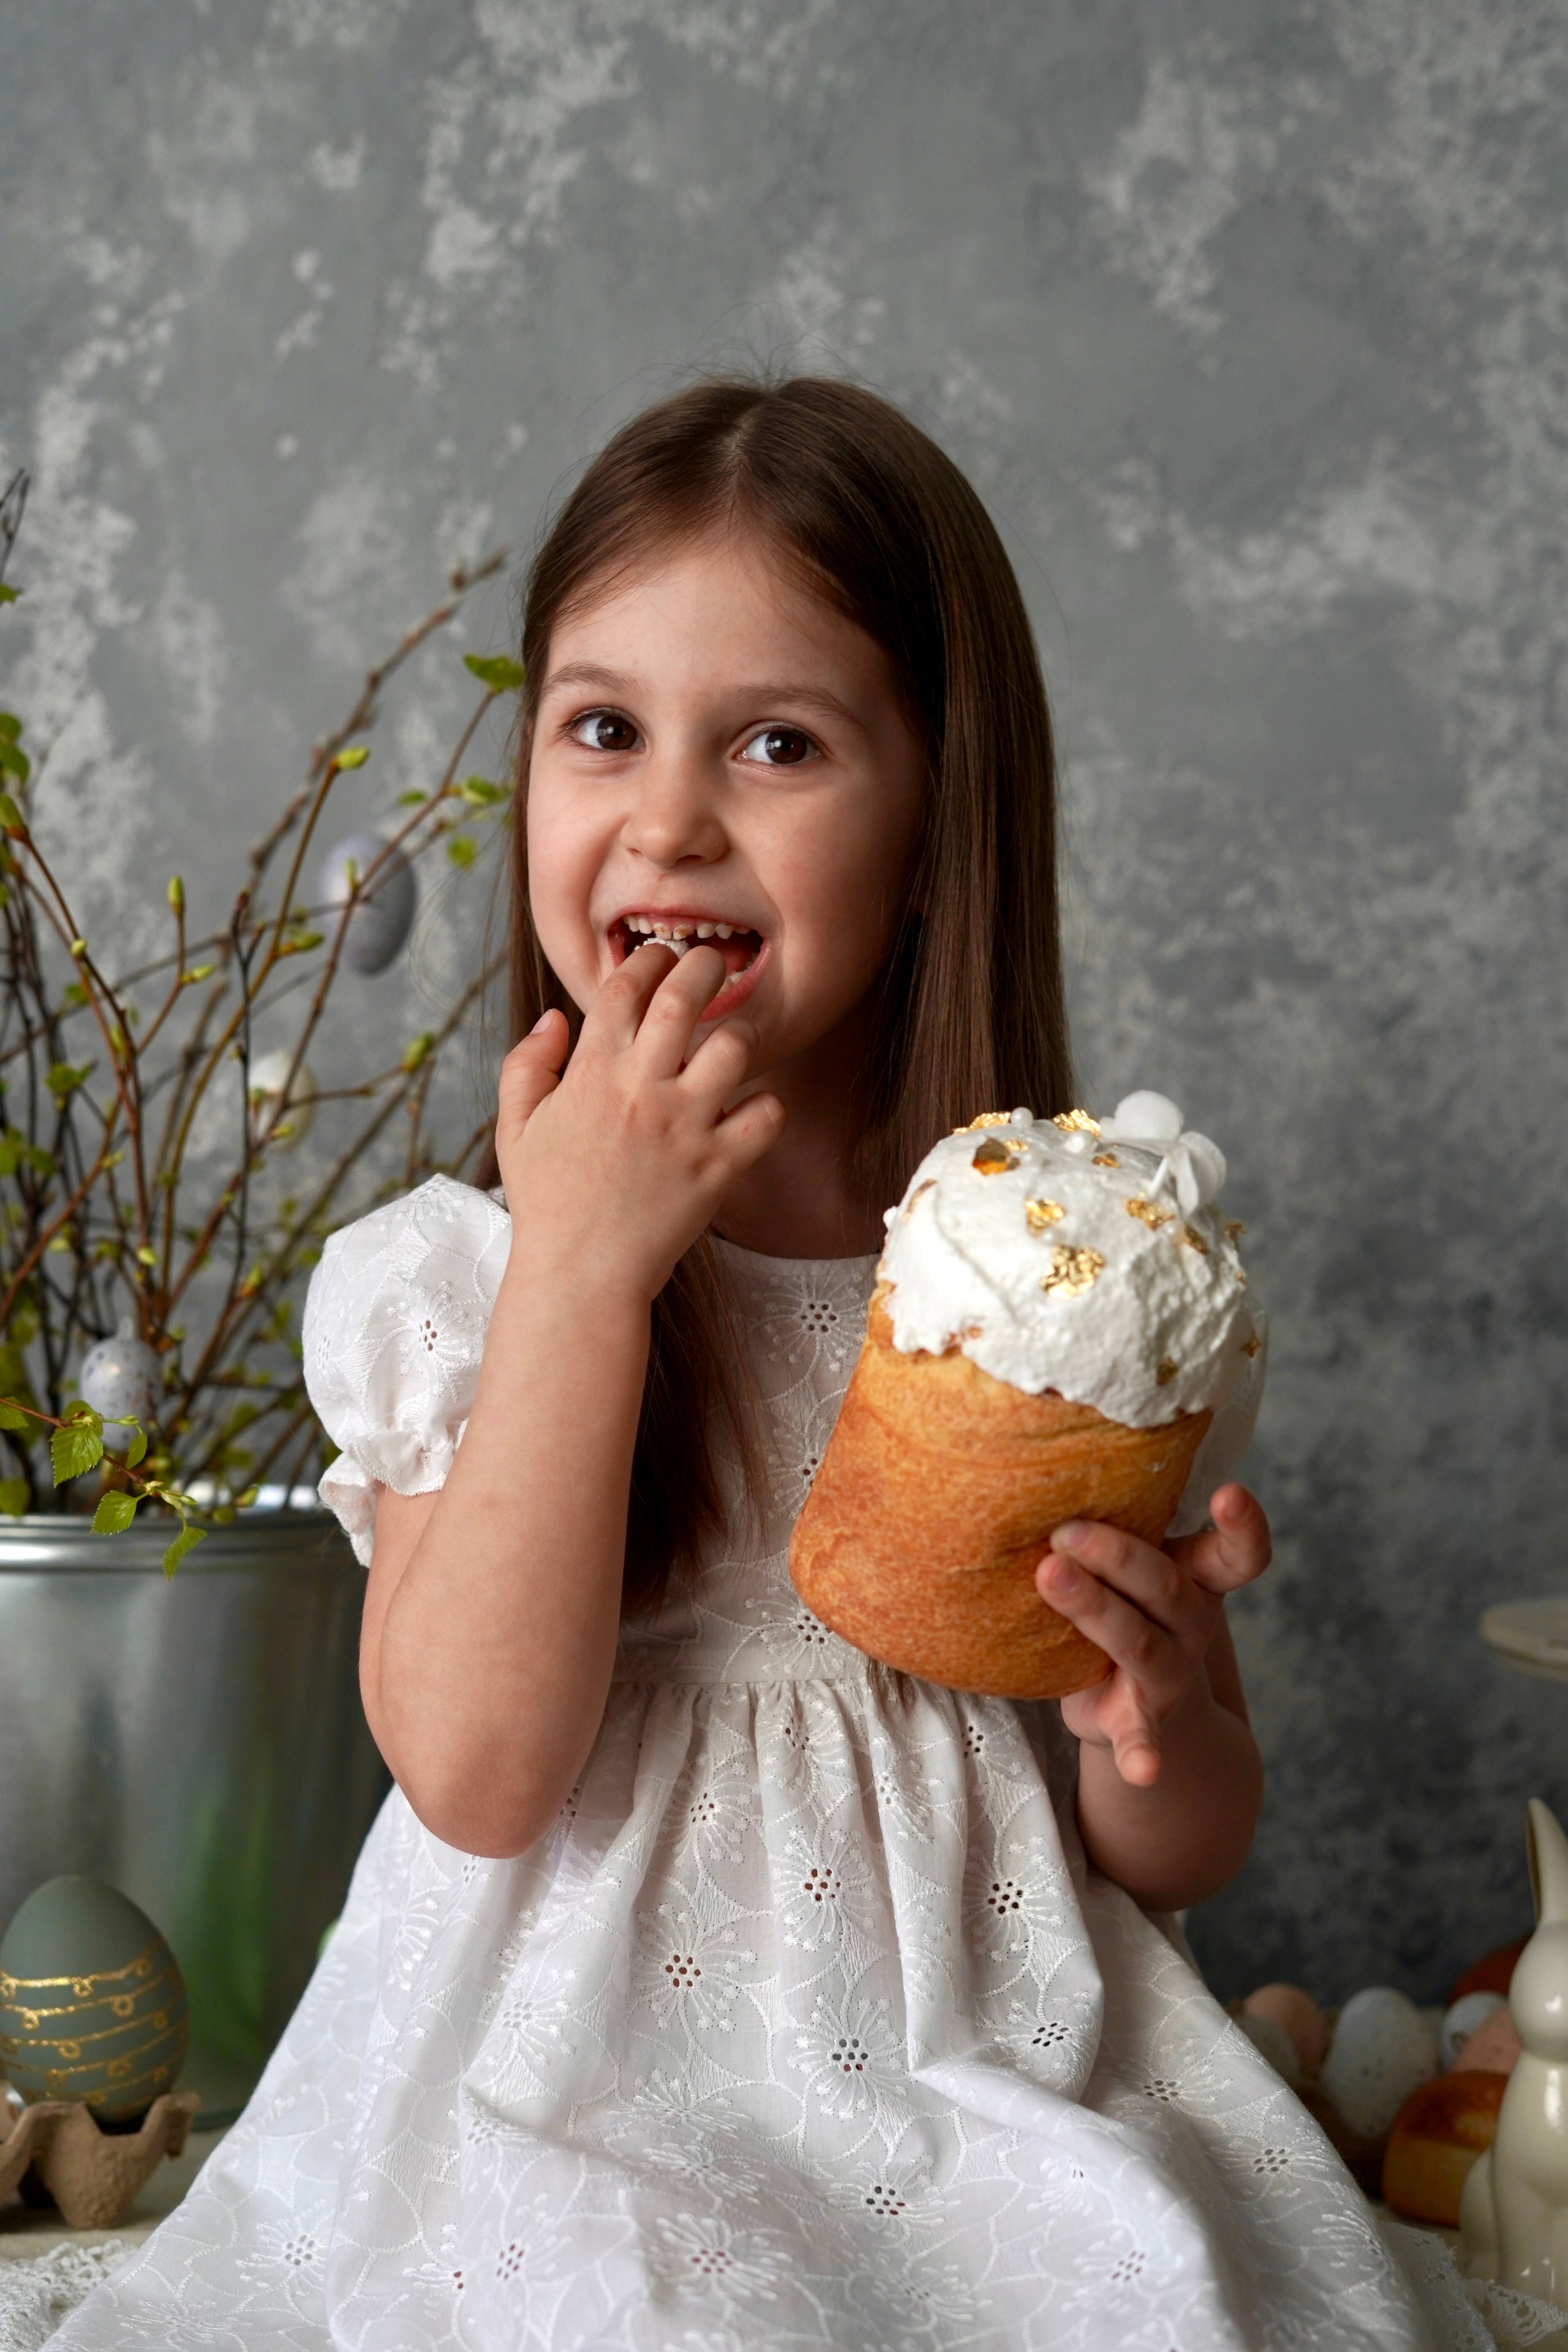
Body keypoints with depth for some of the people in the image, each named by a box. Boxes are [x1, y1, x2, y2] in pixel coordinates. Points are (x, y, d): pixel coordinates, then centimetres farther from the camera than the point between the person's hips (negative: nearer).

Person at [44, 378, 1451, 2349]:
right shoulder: (454, 1271, -1)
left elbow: (1177, 1856, 7)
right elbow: (477, 1770, -15)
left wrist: (1158, 1729, -17)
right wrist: (580, 1268, -16)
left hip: (986, 2115, 1)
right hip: (572, 2106, 0)